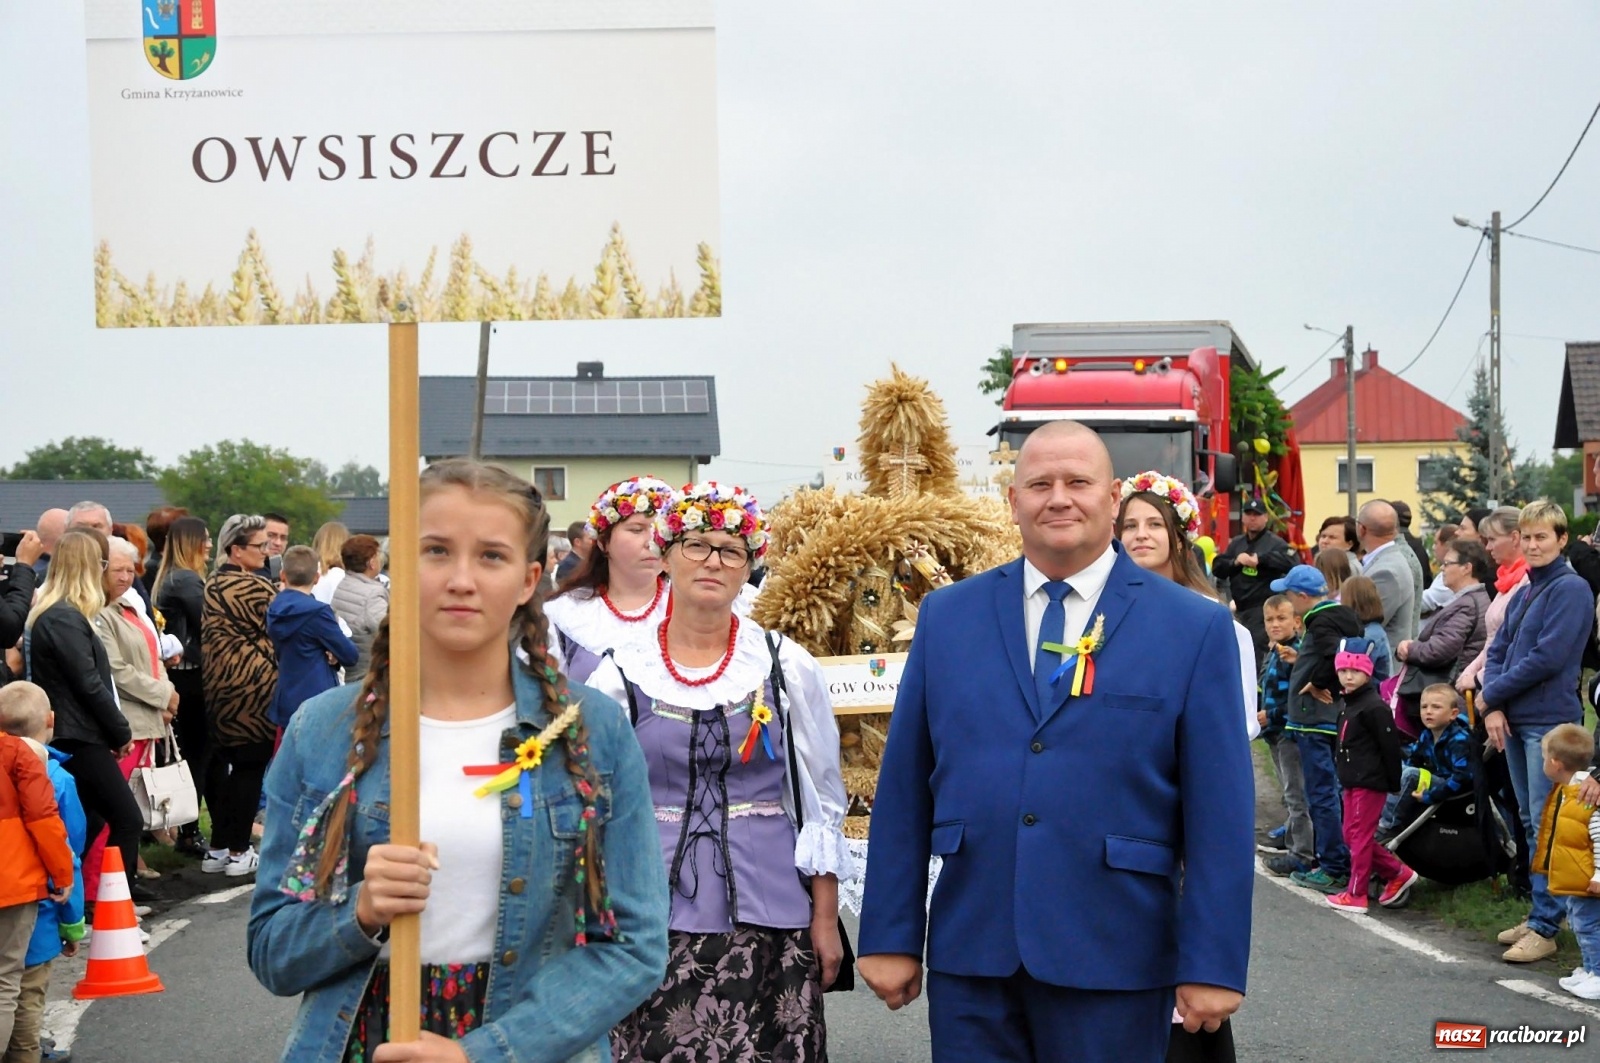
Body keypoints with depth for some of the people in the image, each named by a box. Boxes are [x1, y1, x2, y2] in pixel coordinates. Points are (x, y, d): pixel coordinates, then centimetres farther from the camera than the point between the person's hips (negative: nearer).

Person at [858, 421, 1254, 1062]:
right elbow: (903, 791, 8)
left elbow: (1220, 814, -3)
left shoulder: (1194, 629, 0)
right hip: (970, 958, 2)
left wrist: (1212, 964, -7)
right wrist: (891, 936, 4)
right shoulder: (947, 616, 8)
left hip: (1115, 963, -2)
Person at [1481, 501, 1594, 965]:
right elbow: (1497, 651, 13)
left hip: (1549, 722, -8)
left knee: (1545, 827, -7)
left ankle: (1545, 928, -5)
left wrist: (1493, 694, -9)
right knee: (1530, 822, 14)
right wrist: (1493, 707, -3)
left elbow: (1548, 657, -18)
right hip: (1514, 721, 8)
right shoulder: (1523, 594, 14)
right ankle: (1540, 913, 22)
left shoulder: (1571, 590, -10)